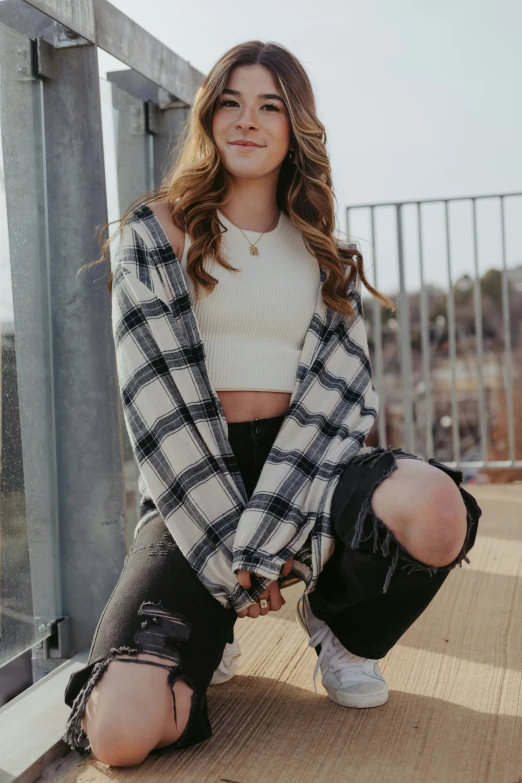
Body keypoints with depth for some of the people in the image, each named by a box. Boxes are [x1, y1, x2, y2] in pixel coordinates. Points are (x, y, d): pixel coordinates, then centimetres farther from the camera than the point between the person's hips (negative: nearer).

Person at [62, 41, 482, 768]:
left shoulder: (326, 256, 10)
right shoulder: (156, 232, 3)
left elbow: (337, 394, -4)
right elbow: (156, 397, -8)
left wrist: (264, 542, -19)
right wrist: (229, 556, -16)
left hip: (304, 465, 2)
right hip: (193, 483, -2)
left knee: (436, 510, -34)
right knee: (122, 731, -24)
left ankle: (339, 626, 2)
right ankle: (208, 639, 14)